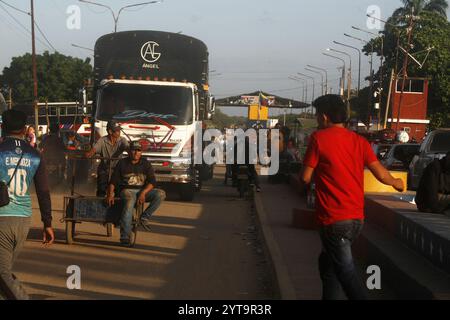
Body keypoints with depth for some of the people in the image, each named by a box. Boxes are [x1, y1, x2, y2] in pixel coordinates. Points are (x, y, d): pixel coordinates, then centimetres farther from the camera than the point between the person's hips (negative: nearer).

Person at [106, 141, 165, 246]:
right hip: (127, 190, -3)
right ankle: (125, 237, -43)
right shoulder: (122, 163, 8)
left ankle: (145, 217, -19)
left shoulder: (146, 164, 9)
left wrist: (143, 193, -18)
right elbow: (113, 181, 5)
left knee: (161, 194, -23)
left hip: (143, 190, 3)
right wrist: (110, 194, -13)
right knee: (130, 202, -38)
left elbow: (152, 182, 0)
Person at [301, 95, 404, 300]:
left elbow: (306, 177, -7)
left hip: (333, 219, -6)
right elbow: (381, 174, 0)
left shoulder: (319, 138, -7)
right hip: (357, 217, 6)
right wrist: (395, 182, 21)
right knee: (328, 261, 23)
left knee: (345, 271, -6)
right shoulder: (359, 141, 6)